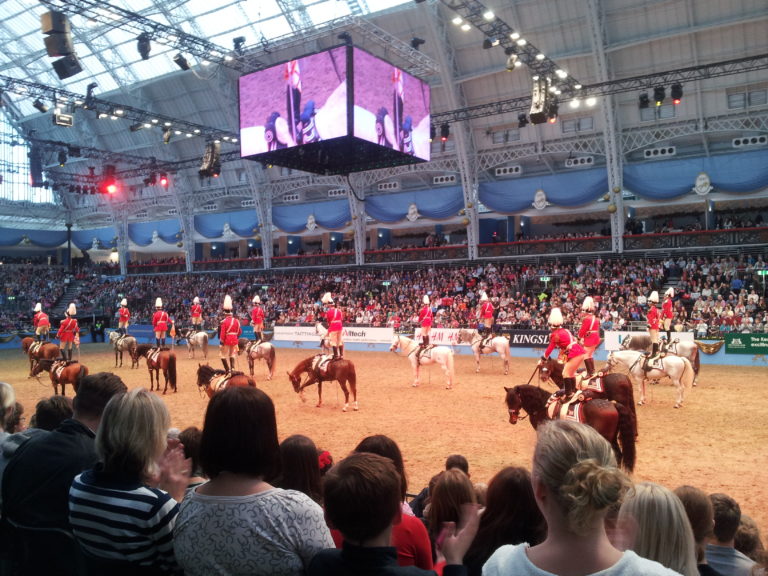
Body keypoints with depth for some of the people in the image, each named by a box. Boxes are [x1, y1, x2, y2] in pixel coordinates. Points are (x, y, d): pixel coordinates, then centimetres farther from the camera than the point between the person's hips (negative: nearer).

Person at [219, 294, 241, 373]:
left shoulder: (224, 322, -15)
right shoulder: (236, 321, 3)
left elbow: (222, 333, -17)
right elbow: (240, 331, 9)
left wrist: (221, 343, -13)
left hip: (226, 341, -6)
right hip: (234, 340, 6)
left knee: (223, 355, 5)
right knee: (231, 355, 19)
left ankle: (228, 370, -2)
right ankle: (232, 368, 14)